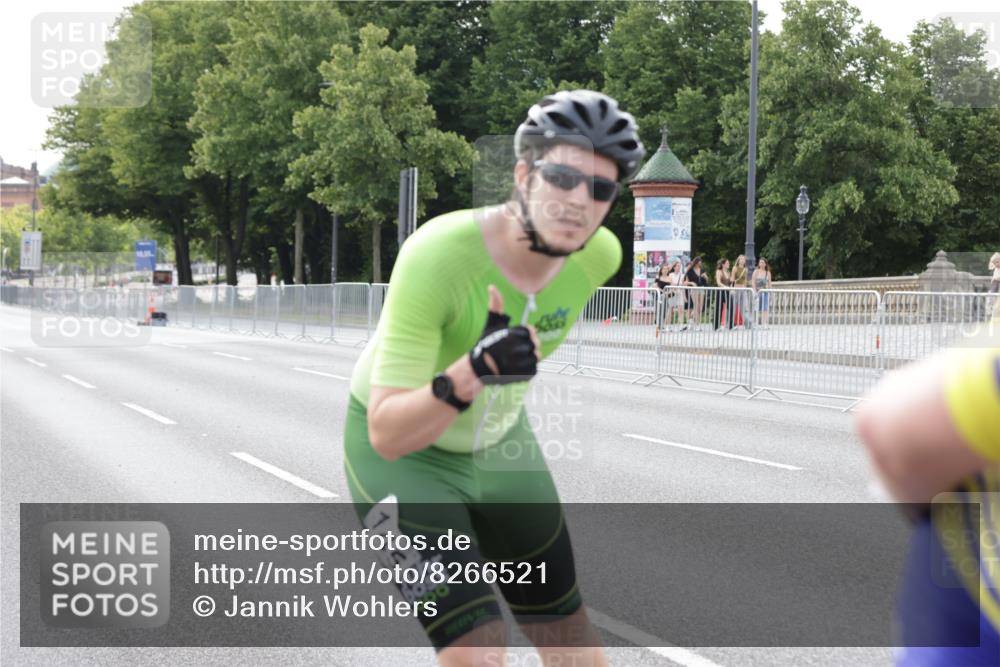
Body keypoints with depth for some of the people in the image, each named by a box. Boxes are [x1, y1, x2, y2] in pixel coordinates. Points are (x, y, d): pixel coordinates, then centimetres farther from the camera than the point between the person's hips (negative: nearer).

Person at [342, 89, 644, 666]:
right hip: (400, 452, -5)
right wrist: (470, 373, -51)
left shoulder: (601, 254, -19)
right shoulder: (437, 255, -35)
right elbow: (387, 434, -36)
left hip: (499, 444, 5)